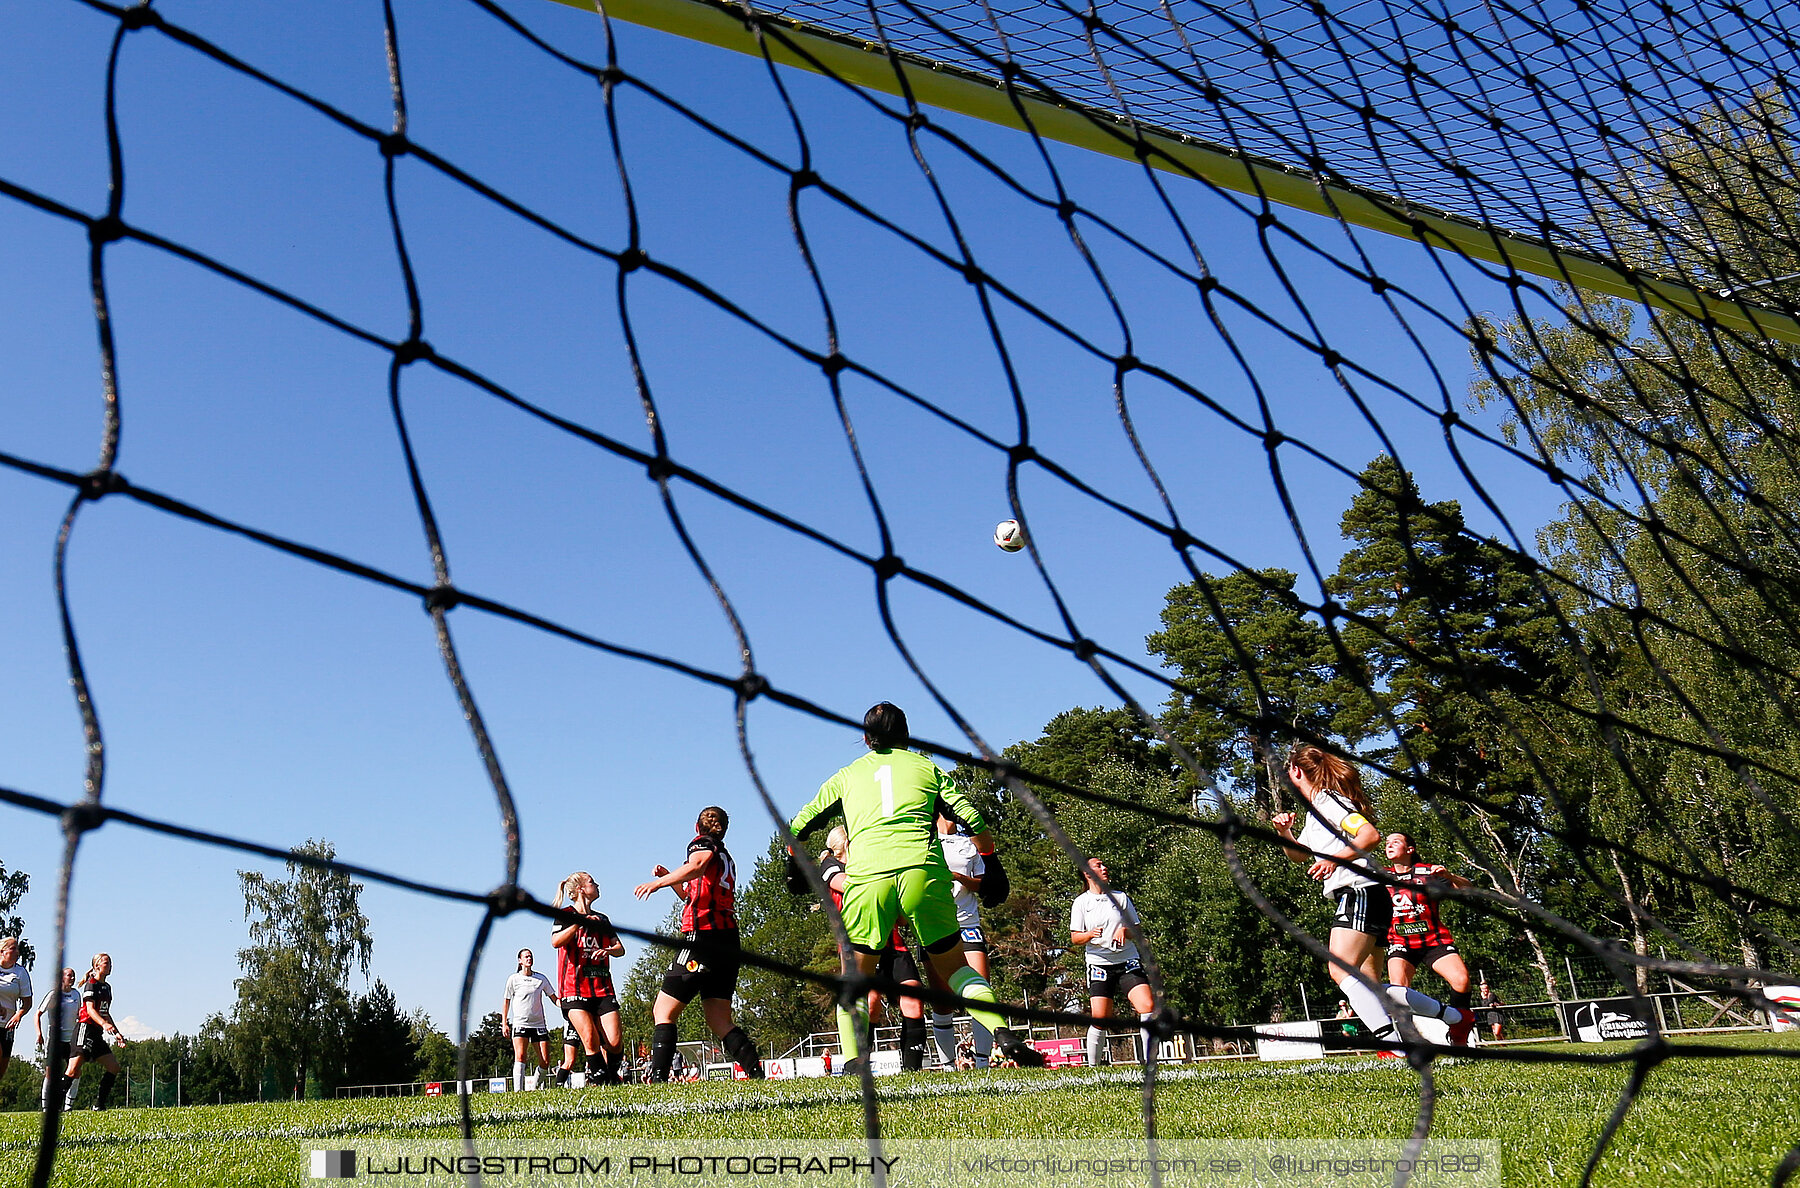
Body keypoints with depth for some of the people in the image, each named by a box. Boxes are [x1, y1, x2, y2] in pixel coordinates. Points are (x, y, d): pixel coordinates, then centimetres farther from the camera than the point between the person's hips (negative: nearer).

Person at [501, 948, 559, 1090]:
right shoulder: (514, 979, 5)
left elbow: (553, 997, 15)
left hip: (539, 1024, 3)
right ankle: (518, 1091, -23)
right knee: (520, 1056, -20)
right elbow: (506, 1001, 9)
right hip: (520, 1023, -2)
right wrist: (504, 1023, 2)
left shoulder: (541, 978, 10)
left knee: (545, 1061, -4)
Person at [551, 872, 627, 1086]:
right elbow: (556, 941, -15)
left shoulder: (602, 919, 21)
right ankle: (600, 1079, -4)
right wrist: (580, 921, -23)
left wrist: (607, 950, -7)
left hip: (602, 988, 4)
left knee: (615, 1042, -9)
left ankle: (612, 1077, 13)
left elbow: (620, 949, 15)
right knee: (591, 1040, -18)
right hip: (575, 988, -4)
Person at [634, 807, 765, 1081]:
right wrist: (669, 877, 31)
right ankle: (756, 1071, -4)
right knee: (719, 1021, 9)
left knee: (663, 1011, -6)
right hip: (728, 942, 8)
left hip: (703, 936, -8)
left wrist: (657, 883, -26)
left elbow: (697, 866, -23)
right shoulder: (726, 858, 27)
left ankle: (657, 1078, -16)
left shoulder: (703, 843, 3)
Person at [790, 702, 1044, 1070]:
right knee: (955, 967, 14)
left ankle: (852, 1063, 1)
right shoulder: (925, 766, 21)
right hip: (923, 870, 0)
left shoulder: (847, 775, 23)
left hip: (867, 875, 0)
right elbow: (971, 819, 13)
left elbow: (798, 826, 25)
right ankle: (1002, 1033, -5)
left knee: (854, 979, 15)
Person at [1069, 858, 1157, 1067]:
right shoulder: (1081, 902, 5)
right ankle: (1092, 1067, 6)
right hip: (1099, 965, -2)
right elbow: (1075, 938, 2)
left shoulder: (1121, 897, 12)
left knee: (1148, 1006, -15)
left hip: (1128, 962, 2)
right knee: (1100, 1018, -10)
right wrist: (1090, 934, -19)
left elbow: (1137, 930, 14)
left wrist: (1125, 930, -9)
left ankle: (1149, 1062, -7)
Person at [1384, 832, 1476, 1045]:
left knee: (1461, 979, -22)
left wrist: (1448, 876, -22)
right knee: (1398, 987, -26)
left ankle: (1458, 1038, 0)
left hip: (1435, 940, -1)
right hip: (1400, 943, 1)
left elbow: (1467, 890, -2)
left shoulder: (1427, 872, 1)